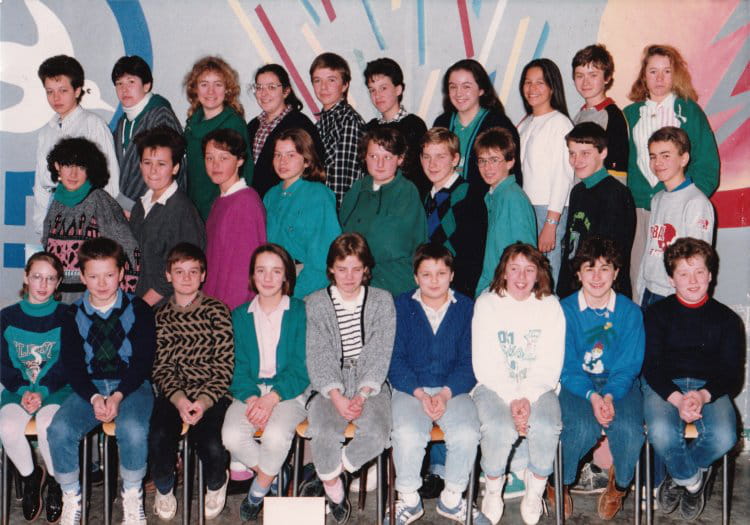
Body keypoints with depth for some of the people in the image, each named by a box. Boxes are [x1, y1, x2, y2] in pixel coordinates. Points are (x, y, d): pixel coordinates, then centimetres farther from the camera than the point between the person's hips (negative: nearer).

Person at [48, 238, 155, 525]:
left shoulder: (138, 310, 1)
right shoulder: (73, 315, 7)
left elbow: (143, 361, -4)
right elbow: (72, 365, 2)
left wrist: (117, 396, -17)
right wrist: (94, 398, -16)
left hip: (131, 385, -2)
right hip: (89, 386, 3)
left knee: (133, 430, -34)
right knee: (59, 430, -25)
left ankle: (132, 498, -9)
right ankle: (71, 498, -3)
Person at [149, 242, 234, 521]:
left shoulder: (217, 311, 5)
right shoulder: (160, 316, 12)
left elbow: (224, 364, -2)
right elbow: (161, 367, 4)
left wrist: (204, 402, -15)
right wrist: (179, 399, -14)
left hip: (212, 394, -2)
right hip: (172, 394, 2)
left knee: (212, 446, -27)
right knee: (158, 438, -28)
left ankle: (216, 484, 11)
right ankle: (164, 488, 7)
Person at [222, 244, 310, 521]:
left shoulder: (301, 312, 1)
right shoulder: (240, 316, 11)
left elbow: (301, 368, -5)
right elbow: (236, 368, 4)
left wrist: (272, 398, -20)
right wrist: (251, 397, -17)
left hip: (289, 391, -3)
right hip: (250, 391, 3)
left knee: (276, 435, -32)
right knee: (231, 436, -26)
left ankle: (259, 490, -3)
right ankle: (274, 474, 2)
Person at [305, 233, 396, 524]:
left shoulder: (382, 301, 6)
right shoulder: (314, 303, 4)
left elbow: (380, 354, -1)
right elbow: (317, 357, -3)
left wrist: (362, 395, -15)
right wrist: (337, 397, -17)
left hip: (370, 383, 1)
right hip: (329, 385, -1)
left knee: (377, 434, -29)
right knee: (325, 434, -30)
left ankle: (329, 473, -1)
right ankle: (333, 488, 1)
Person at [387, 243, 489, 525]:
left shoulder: (466, 308, 6)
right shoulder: (401, 306, 5)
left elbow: (469, 361, 3)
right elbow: (395, 359, 1)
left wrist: (446, 394, -13)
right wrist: (419, 393, -13)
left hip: (454, 389, 1)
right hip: (410, 388, -1)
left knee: (467, 434, -27)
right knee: (406, 434, -30)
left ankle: (452, 499, -2)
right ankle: (408, 500, -6)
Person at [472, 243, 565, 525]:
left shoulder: (550, 306, 4)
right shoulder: (486, 303, 1)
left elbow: (551, 365, -2)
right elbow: (484, 364, -4)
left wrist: (527, 397, -17)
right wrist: (511, 399, -16)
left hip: (538, 386, 1)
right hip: (494, 385, -1)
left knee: (546, 428, -30)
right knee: (498, 428, -31)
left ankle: (535, 489, -2)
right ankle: (493, 489, -3)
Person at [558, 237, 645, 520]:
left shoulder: (630, 311, -1)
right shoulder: (565, 310, -4)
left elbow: (629, 366, -2)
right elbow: (566, 366, -5)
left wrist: (610, 395, -21)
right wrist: (592, 396, -22)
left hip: (619, 383, 1)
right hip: (576, 383, -1)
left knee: (629, 430, -30)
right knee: (583, 428, -32)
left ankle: (620, 485, 4)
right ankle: (559, 484, -1)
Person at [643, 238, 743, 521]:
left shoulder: (727, 319, 9)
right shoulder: (657, 313, 6)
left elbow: (732, 373, 2)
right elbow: (651, 365, -3)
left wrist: (703, 396, -20)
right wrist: (677, 399, -22)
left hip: (710, 388, 1)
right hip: (664, 386, -1)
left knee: (724, 437, -30)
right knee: (661, 433, -33)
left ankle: (678, 475, 4)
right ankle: (692, 480, 1)